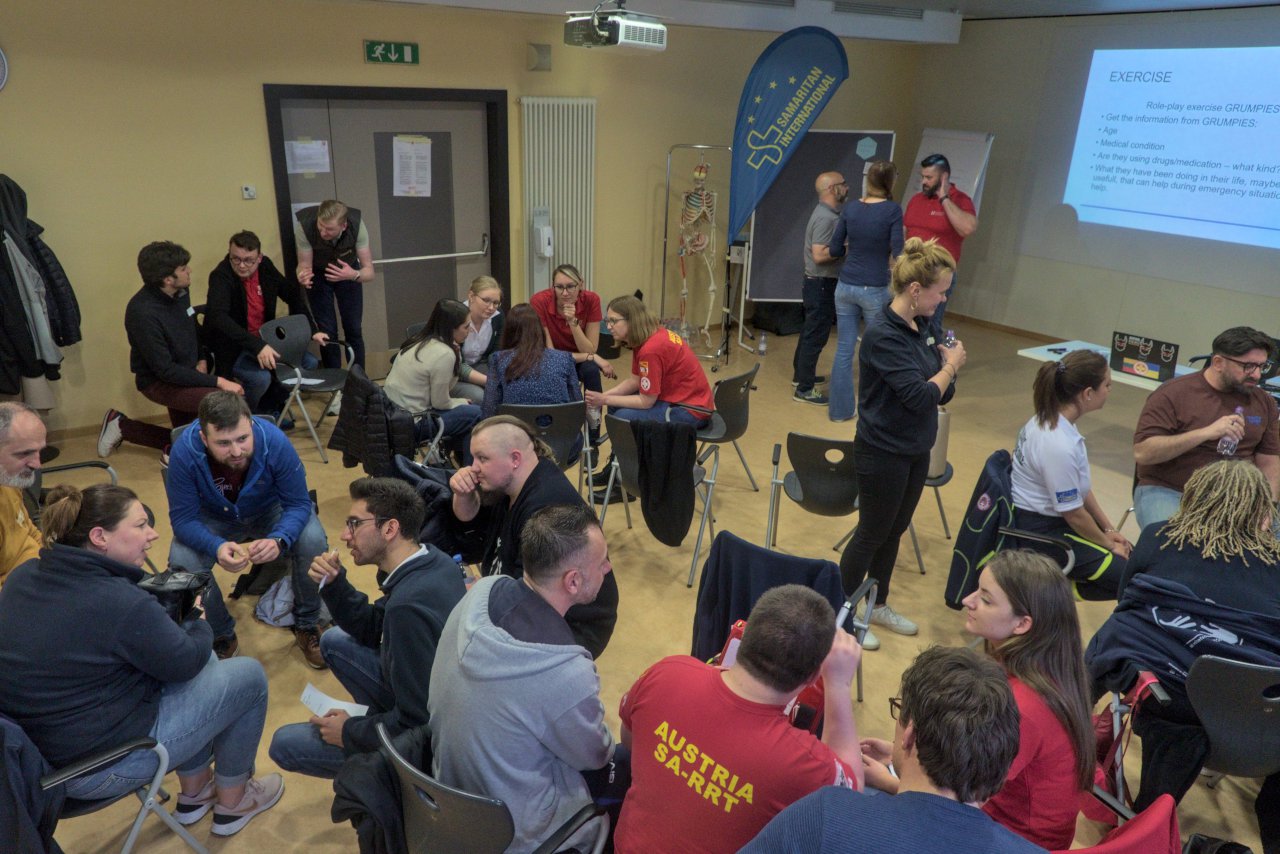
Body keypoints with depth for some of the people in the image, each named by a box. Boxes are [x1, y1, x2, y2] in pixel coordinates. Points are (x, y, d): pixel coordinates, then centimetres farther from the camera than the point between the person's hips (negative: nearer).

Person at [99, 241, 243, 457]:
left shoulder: (181, 292, -5)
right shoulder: (143, 313, -27)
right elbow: (166, 371, -25)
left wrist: (202, 360, 0)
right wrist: (217, 381, -27)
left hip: (187, 373, 8)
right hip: (158, 382, -8)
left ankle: (121, 425, 31)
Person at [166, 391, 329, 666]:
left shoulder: (275, 442, -33)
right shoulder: (184, 451, -32)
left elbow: (298, 504, -23)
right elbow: (183, 518, -24)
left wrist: (278, 540, -45)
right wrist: (217, 547, -44)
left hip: (270, 510, -1)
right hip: (215, 519, 1)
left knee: (313, 541, -29)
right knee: (182, 561, -27)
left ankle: (307, 624, -1)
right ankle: (222, 638, 1)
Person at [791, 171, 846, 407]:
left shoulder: (827, 213, 11)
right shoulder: (825, 218, -20)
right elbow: (819, 255, -26)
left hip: (819, 283, 10)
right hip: (821, 284, -10)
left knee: (810, 332, 19)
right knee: (816, 336, -6)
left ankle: (800, 374, 32)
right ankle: (804, 389, -2)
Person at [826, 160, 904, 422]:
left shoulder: (850, 208, 1)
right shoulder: (892, 210, -10)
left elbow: (834, 250, 5)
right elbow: (898, 254, -13)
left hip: (846, 287, 4)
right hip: (875, 290, -4)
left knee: (844, 351, 9)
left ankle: (840, 409, 17)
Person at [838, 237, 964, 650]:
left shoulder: (921, 326, 3)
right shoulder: (883, 334, -23)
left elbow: (941, 393, 8)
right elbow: (919, 396, -27)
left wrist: (946, 362, -11)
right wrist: (950, 365, -12)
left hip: (916, 450, 8)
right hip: (883, 453, -8)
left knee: (894, 531, 20)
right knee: (872, 534, 6)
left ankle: (878, 604, 39)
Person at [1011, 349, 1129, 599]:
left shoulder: (1050, 418, -2)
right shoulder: (1060, 446, -30)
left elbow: (1082, 488, 9)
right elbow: (1074, 514, -18)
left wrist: (1109, 530, 12)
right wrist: (1108, 544, -1)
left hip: (1040, 515, 10)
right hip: (1040, 531, -10)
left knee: (1130, 553, 14)